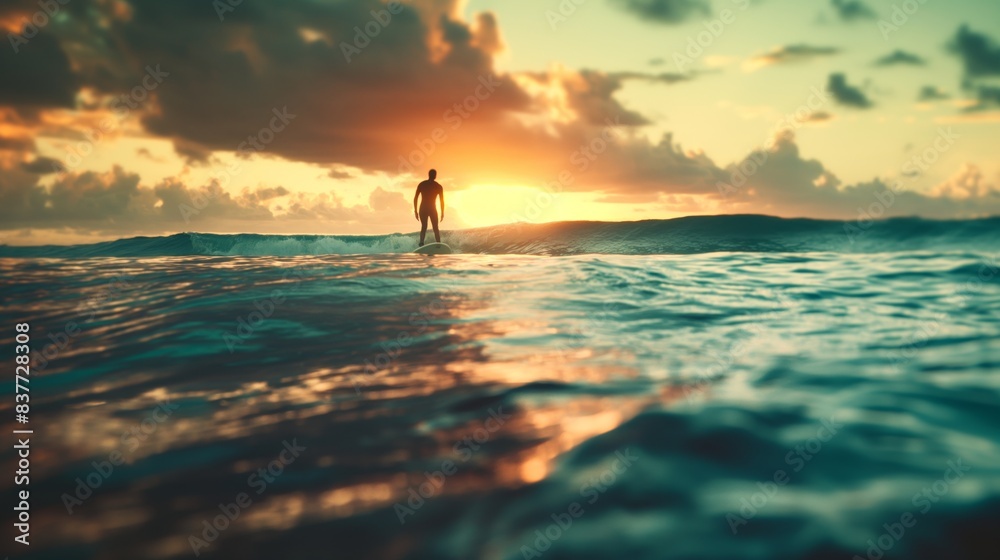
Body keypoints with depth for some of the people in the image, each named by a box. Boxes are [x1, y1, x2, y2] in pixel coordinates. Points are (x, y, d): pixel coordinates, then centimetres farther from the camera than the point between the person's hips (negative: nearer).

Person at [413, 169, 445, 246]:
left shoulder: (421, 184, 4)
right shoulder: (439, 186, 1)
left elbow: (415, 198, 1)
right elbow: (442, 201, -2)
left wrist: (415, 211, 7)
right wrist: (442, 213, 6)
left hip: (423, 209, 1)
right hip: (432, 209, -1)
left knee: (424, 227, 13)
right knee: (435, 228, 12)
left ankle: (421, 245, -9)